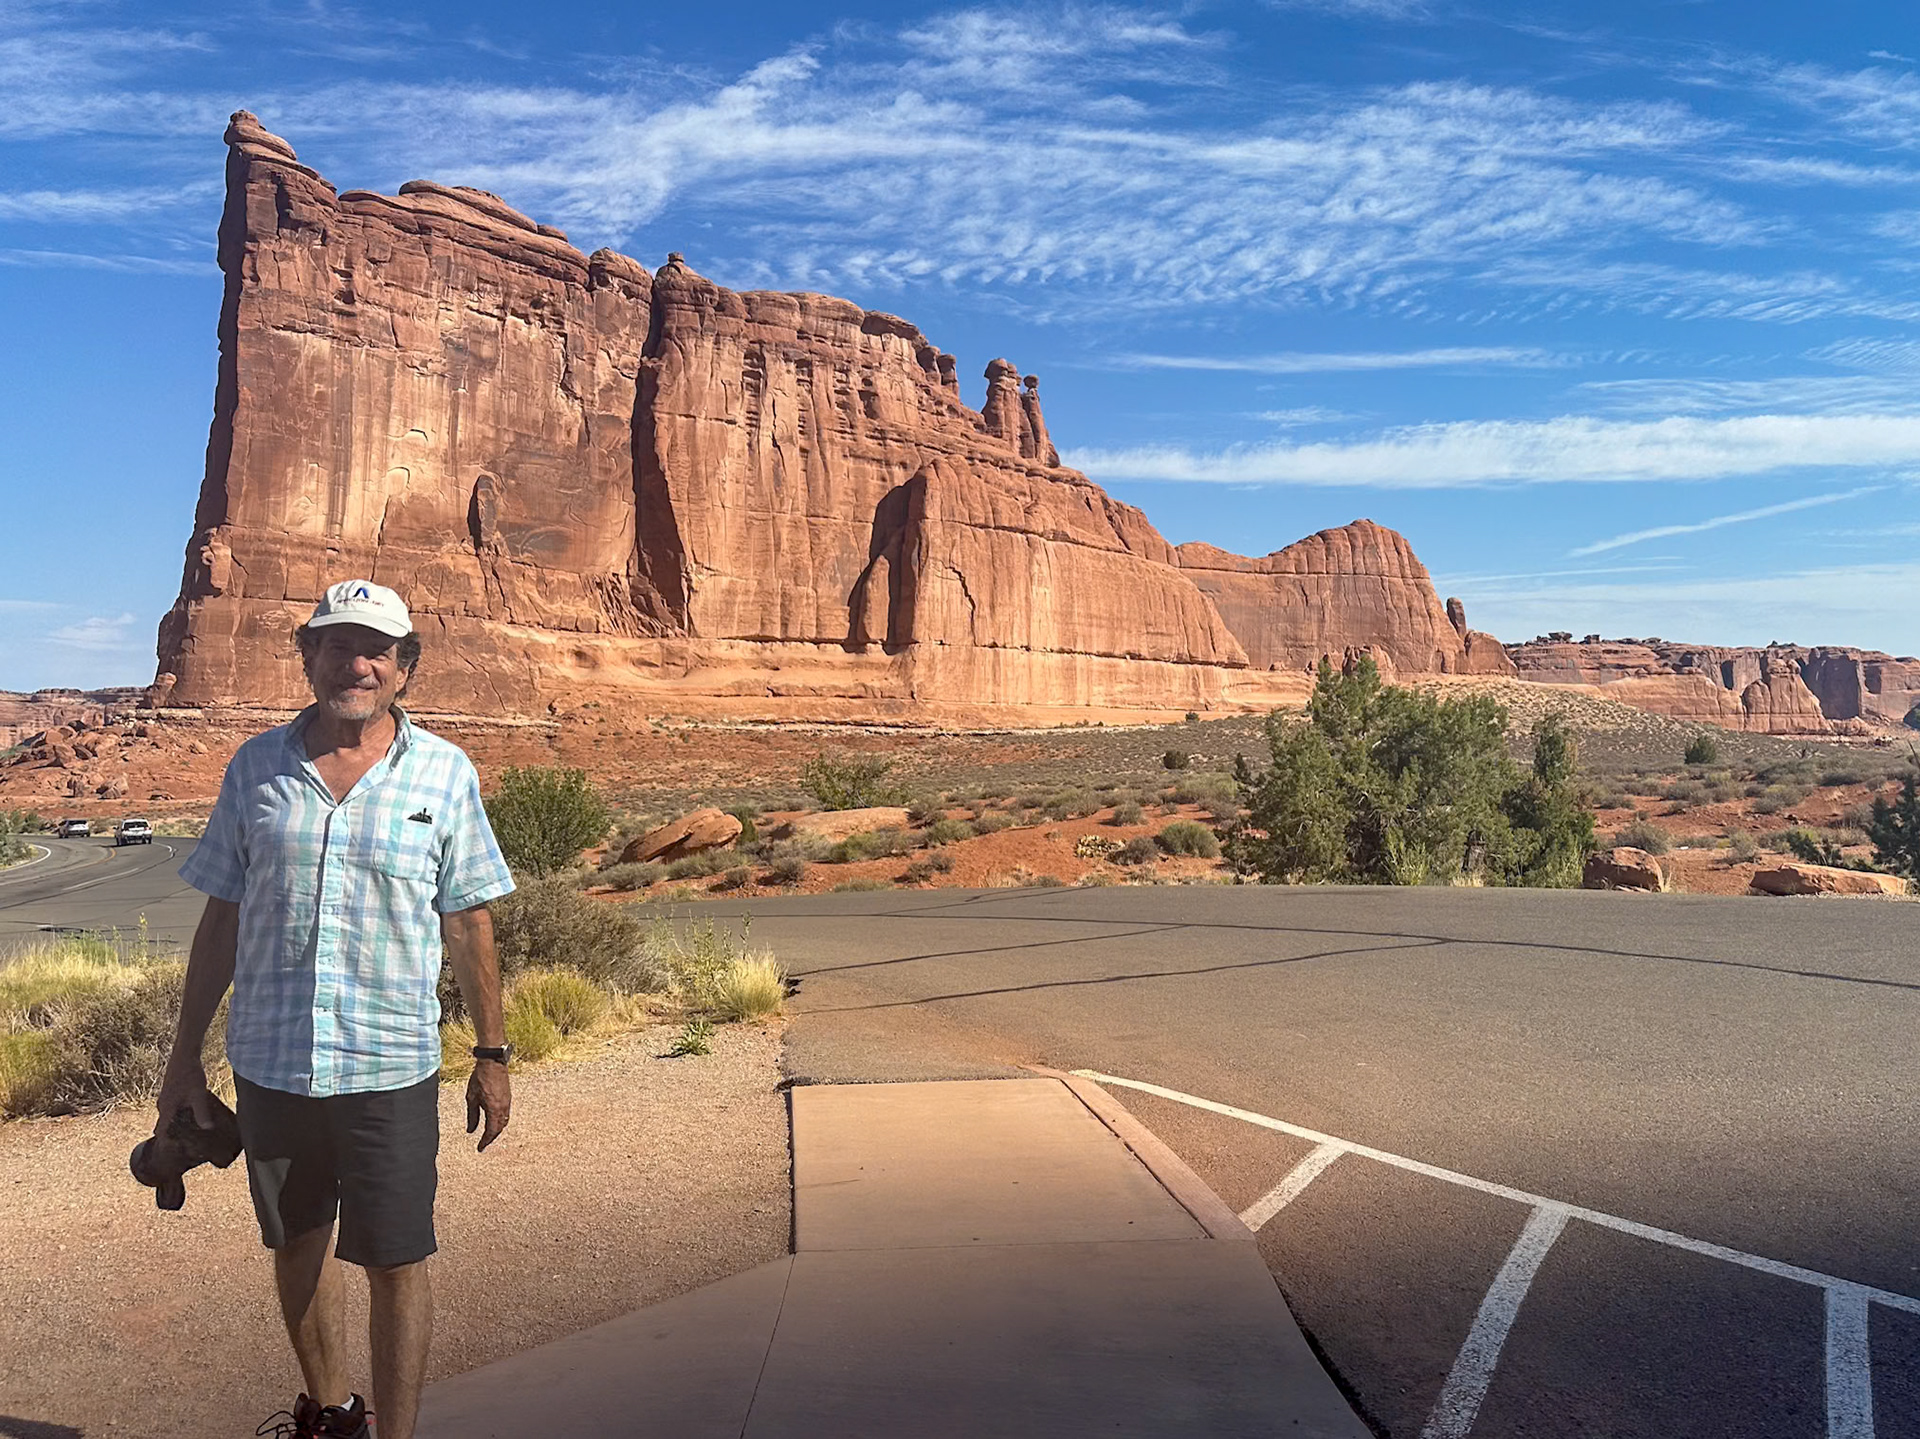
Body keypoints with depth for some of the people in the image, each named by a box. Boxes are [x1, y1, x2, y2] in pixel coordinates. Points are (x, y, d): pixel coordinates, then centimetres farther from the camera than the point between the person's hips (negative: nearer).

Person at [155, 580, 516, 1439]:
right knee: (296, 1247, 20)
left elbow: (467, 925, 1)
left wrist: (491, 1055, 2)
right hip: (268, 1062, 3)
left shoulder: (444, 774, -3)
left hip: (389, 1068, -3)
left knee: (395, 1262, 4)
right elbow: (221, 919, 7)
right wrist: (184, 1054, 8)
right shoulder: (256, 768, 2)